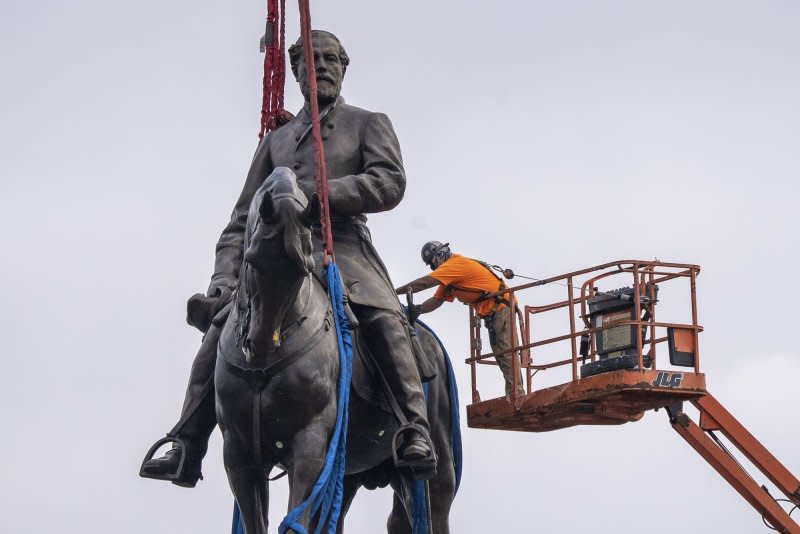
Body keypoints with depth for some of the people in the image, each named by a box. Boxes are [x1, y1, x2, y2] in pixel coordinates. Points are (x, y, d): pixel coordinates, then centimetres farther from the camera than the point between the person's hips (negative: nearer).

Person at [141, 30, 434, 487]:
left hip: (344, 247, -4)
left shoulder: (369, 124, 16)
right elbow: (244, 218, 22)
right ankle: (187, 452, -15)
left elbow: (390, 183, -3)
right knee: (221, 321, -15)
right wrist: (225, 279, 5)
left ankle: (416, 432, -34)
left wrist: (315, 192, -13)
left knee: (384, 319, -32)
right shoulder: (277, 140, 26)